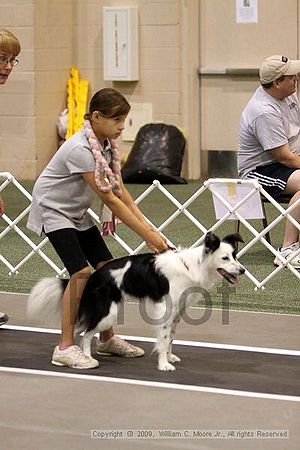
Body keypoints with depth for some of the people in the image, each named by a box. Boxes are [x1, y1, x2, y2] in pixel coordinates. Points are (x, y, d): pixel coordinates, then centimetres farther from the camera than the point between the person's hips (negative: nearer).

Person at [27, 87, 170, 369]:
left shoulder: (107, 145, -4)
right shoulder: (80, 149, -30)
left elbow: (120, 192, -5)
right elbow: (110, 200, -29)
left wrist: (149, 228, -16)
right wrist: (147, 236, -27)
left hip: (77, 214, 8)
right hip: (52, 211, -8)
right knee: (81, 273, -20)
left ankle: (107, 338, 18)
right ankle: (65, 348, -15)